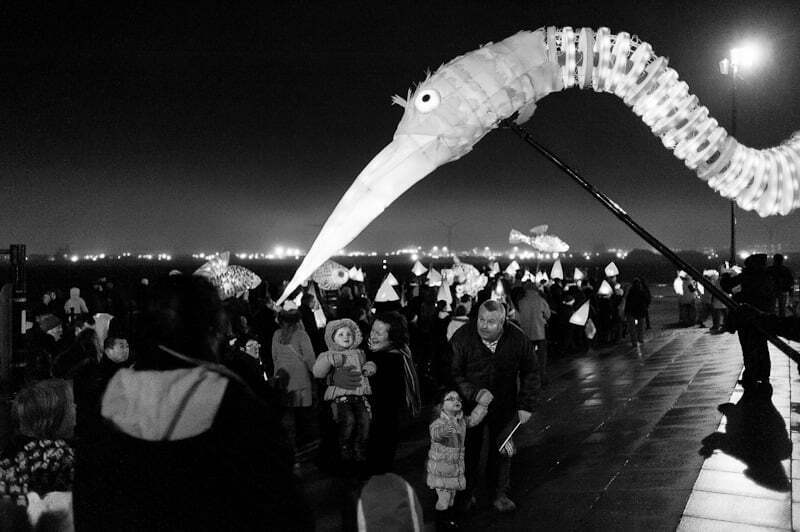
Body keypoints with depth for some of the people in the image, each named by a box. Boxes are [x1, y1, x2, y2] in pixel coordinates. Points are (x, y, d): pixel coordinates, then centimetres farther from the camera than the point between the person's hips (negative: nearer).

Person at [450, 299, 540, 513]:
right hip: (470, 404, -1)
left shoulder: (518, 339, -13)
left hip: (504, 406, 2)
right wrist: (475, 395, -26)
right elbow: (453, 373, -16)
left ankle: (500, 494, 28)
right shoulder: (462, 338, -20)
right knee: (470, 448, 7)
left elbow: (531, 373, 0)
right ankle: (466, 493, 26)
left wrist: (526, 405, -4)